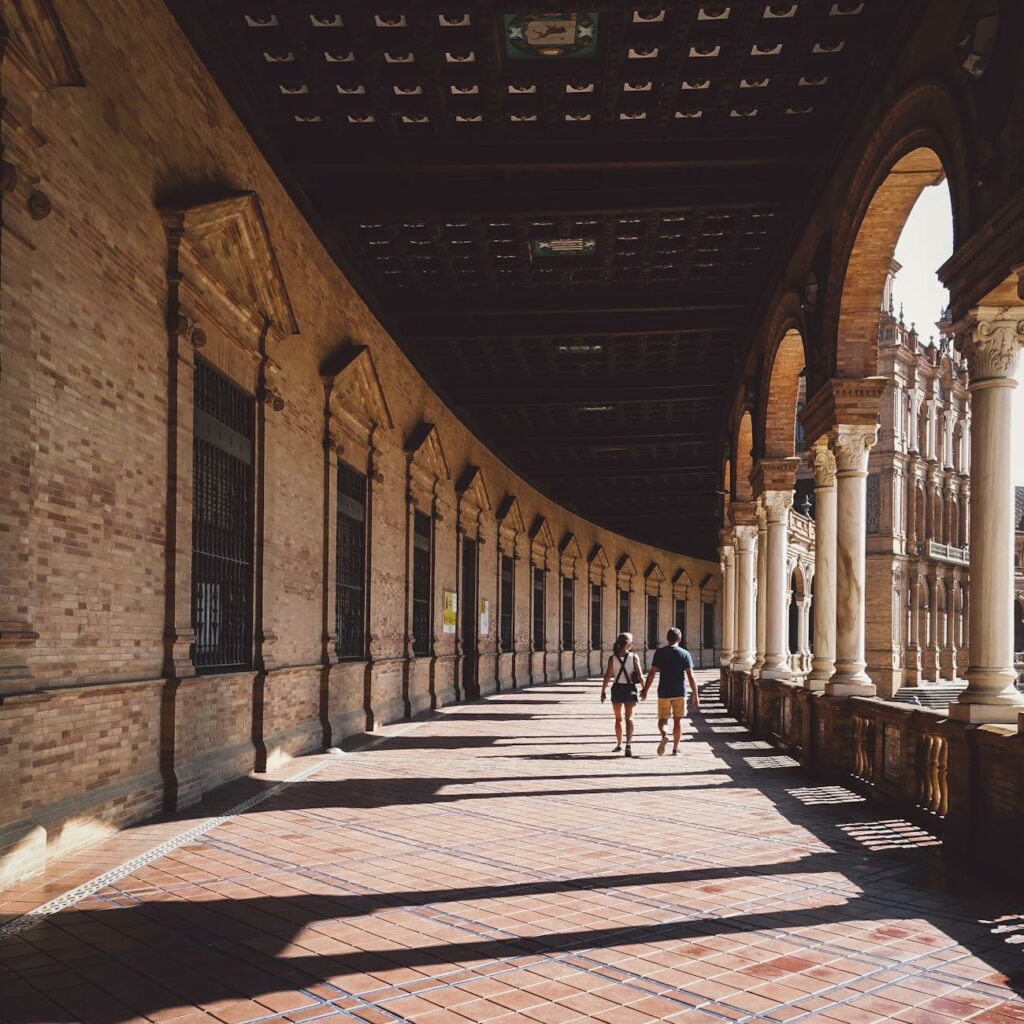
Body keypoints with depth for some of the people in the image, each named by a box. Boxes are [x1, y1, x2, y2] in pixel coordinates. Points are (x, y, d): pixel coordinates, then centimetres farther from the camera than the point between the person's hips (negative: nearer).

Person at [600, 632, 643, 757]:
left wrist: (603, 690, 1)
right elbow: (640, 676, -7)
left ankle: (619, 744, 28)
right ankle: (628, 744, -21)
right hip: (630, 689, -1)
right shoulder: (634, 657, -6)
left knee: (618, 718, 17)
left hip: (617, 689, 1)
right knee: (629, 718, -2)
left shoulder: (612, 658, -4)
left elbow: (607, 677, -7)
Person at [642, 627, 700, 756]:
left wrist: (645, 690, 5)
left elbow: (652, 674, -3)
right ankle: (675, 748, 14)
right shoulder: (685, 654, -1)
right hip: (680, 692, 0)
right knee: (677, 720, 12)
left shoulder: (659, 652, 0)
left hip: (663, 693, 0)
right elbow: (690, 677, -5)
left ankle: (664, 735, -22)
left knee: (662, 719, 8)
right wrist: (695, 695, 0)